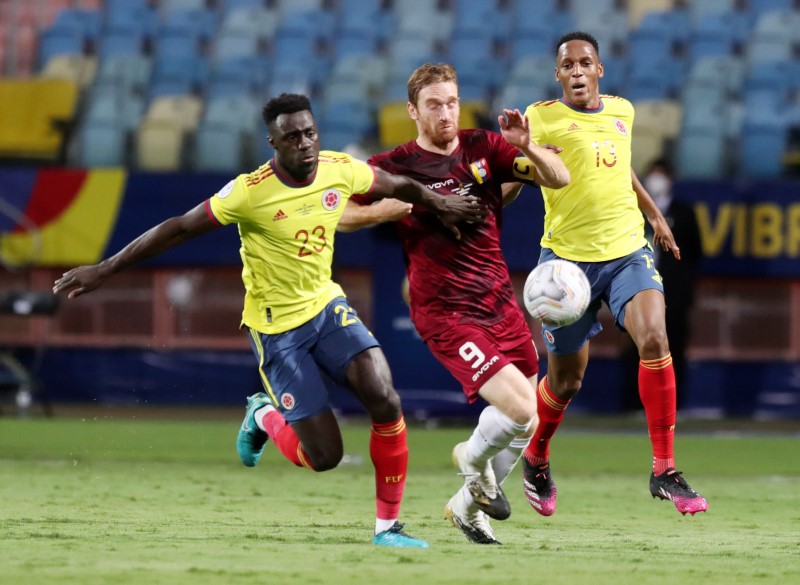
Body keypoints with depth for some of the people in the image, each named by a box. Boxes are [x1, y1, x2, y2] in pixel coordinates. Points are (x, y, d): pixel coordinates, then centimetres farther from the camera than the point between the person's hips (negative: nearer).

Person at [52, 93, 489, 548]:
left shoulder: (341, 170, -8)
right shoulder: (251, 191, -21)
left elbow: (398, 186, 13)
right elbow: (179, 229, -16)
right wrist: (104, 271, -14)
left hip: (327, 305, 5)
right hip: (277, 326, -5)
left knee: (386, 402, -17)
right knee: (324, 456, -9)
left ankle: (388, 525, -1)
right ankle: (265, 417, 26)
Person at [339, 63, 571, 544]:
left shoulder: (484, 148, 3)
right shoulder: (396, 167, -6)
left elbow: (559, 178, 0)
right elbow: (342, 216, -2)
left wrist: (527, 147, -19)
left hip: (500, 304, 5)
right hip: (445, 313, -5)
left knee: (525, 428, 10)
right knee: (522, 411, -19)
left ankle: (468, 504, 33)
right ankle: (474, 458, 14)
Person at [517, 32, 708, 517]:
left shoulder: (622, 111, 9)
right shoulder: (542, 117, -7)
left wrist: (655, 215, 28)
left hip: (628, 252, 3)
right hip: (568, 258, -3)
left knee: (655, 338, -23)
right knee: (566, 382, 5)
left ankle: (665, 471, -16)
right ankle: (536, 460, 38)